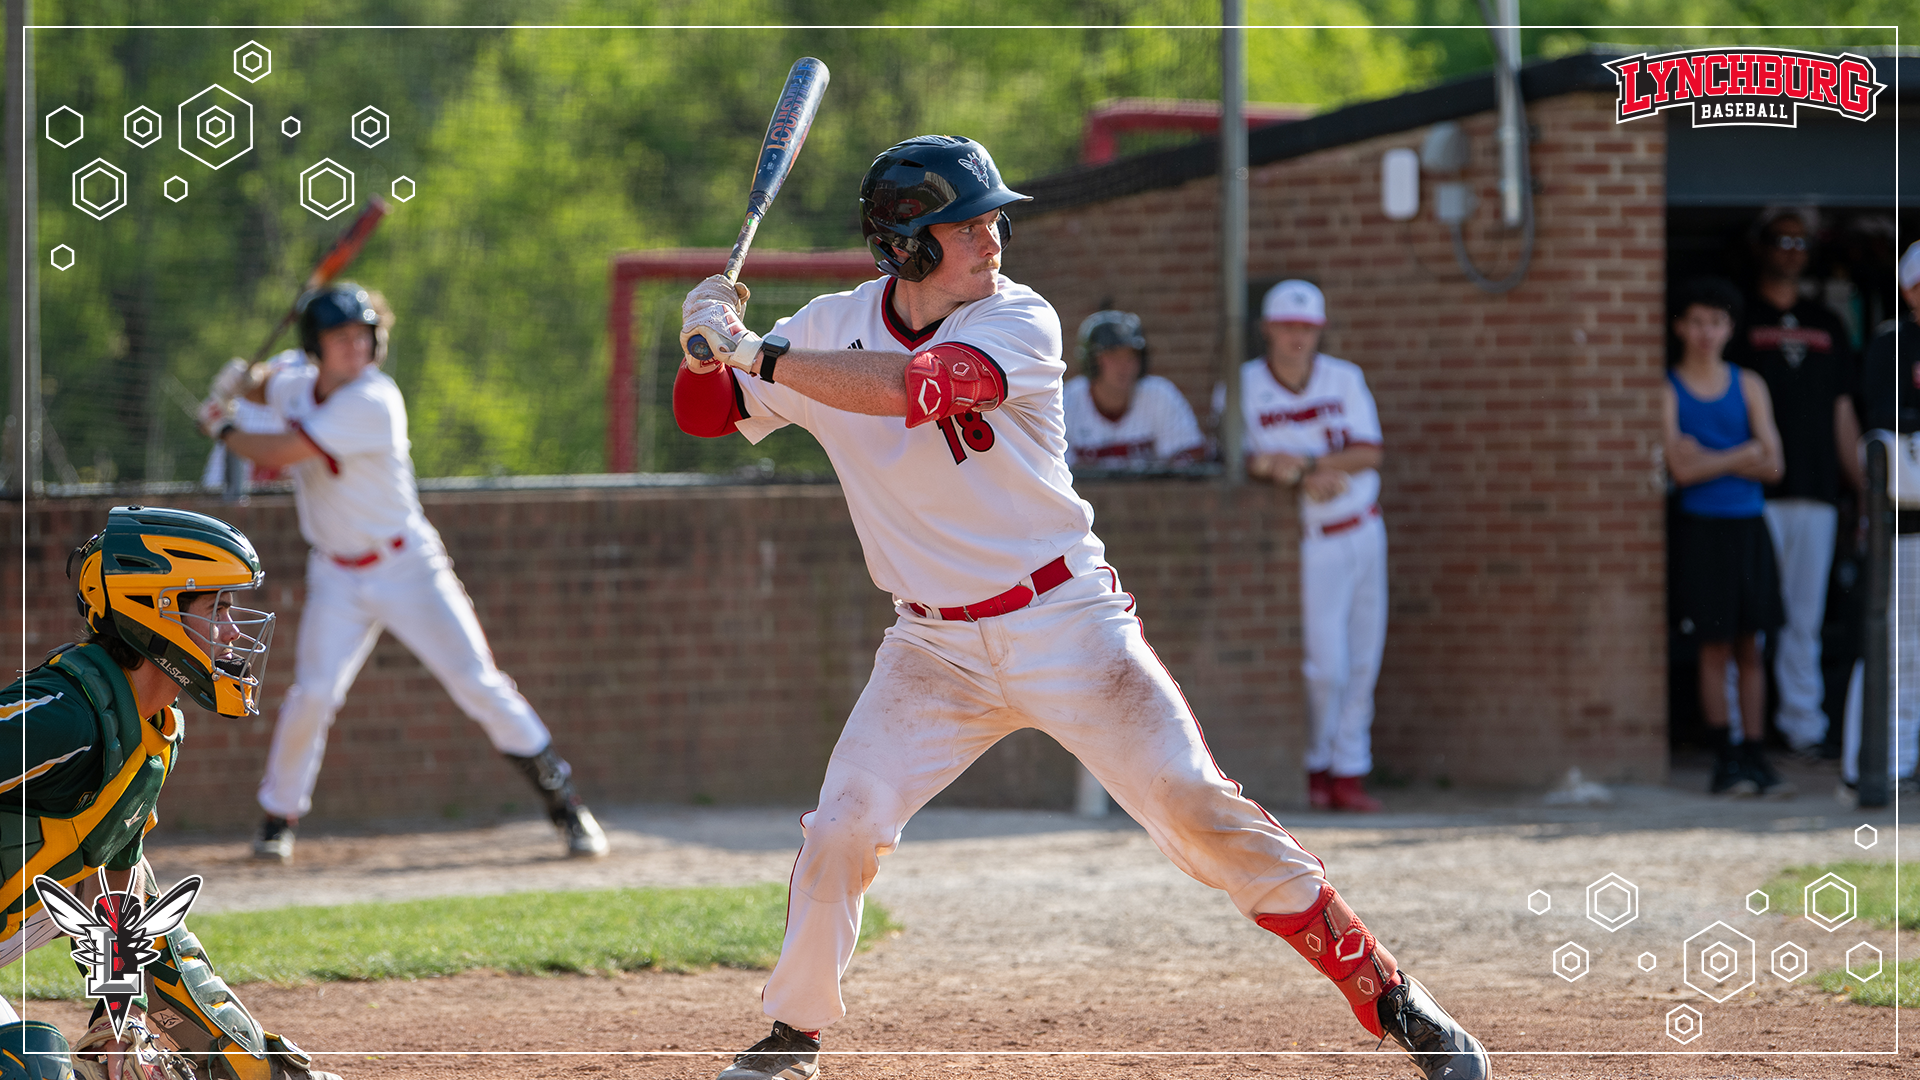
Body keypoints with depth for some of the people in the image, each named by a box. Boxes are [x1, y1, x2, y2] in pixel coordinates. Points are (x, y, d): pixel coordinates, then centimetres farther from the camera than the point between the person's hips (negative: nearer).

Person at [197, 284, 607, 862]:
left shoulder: (372, 402, -22)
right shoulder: (298, 384, 1)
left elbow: (280, 453, -24)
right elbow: (267, 385, 28)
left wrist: (223, 429, -6)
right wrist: (245, 383, 4)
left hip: (408, 569, -5)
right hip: (337, 578, 5)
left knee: (479, 684, -9)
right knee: (313, 691, -13)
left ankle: (564, 803, 0)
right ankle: (279, 816, 4)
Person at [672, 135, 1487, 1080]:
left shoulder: (1020, 323, -15)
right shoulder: (834, 328, -2)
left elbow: (909, 388, -32)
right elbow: (702, 413, 2)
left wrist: (755, 354, -32)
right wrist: (705, 346, -20)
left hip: (1067, 622, -3)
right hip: (936, 647, 3)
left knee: (1196, 807, -9)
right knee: (839, 834, -8)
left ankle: (1385, 994, -2)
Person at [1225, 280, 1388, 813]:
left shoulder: (1344, 379, 2)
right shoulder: (1241, 388, -6)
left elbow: (1369, 454, -6)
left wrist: (1301, 462, -21)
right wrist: (1305, 481, -25)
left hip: (1363, 533, 4)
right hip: (1308, 544, -4)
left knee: (1362, 664, 3)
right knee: (1325, 665, -9)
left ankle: (1348, 773, 9)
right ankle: (1313, 767, 11)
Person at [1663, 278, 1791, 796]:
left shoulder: (1748, 386, 8)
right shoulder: (1668, 390, -1)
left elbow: (1772, 466, 0)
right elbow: (1681, 470, -11)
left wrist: (1709, 458, -9)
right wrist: (1744, 454, -7)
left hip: (1748, 526, 3)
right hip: (1701, 526, -3)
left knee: (1750, 647, 4)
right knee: (1714, 647, -2)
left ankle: (1755, 757, 5)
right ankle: (1724, 759, 1)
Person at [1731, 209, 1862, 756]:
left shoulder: (1826, 325, 18)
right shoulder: (1739, 318, 4)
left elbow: (1842, 413, 19)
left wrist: (1862, 488, 13)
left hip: (1816, 492, 4)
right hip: (1754, 494, -4)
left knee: (1806, 617, 5)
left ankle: (1803, 724, 8)